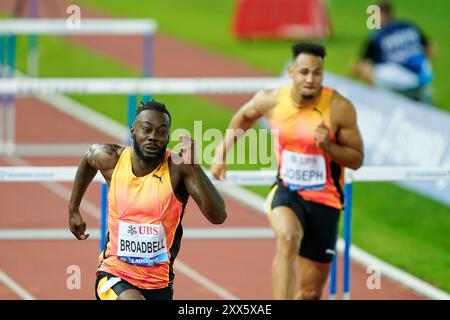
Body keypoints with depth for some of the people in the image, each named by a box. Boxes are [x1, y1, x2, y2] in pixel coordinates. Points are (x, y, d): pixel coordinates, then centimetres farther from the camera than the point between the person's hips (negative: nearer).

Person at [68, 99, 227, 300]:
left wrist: (194, 167, -34)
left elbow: (218, 217, -25)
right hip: (114, 276, -1)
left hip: (159, 284, 1)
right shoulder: (112, 159, -6)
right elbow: (89, 158, 20)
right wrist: (73, 210, 24)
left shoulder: (177, 168, -14)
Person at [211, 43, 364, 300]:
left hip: (324, 201, 1)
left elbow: (357, 159, -8)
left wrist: (328, 146, -25)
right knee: (287, 239, -36)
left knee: (311, 292, 6)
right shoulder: (271, 100, -8)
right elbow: (244, 117, 16)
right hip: (286, 192, 0)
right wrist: (222, 153, 13)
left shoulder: (340, 108, -14)